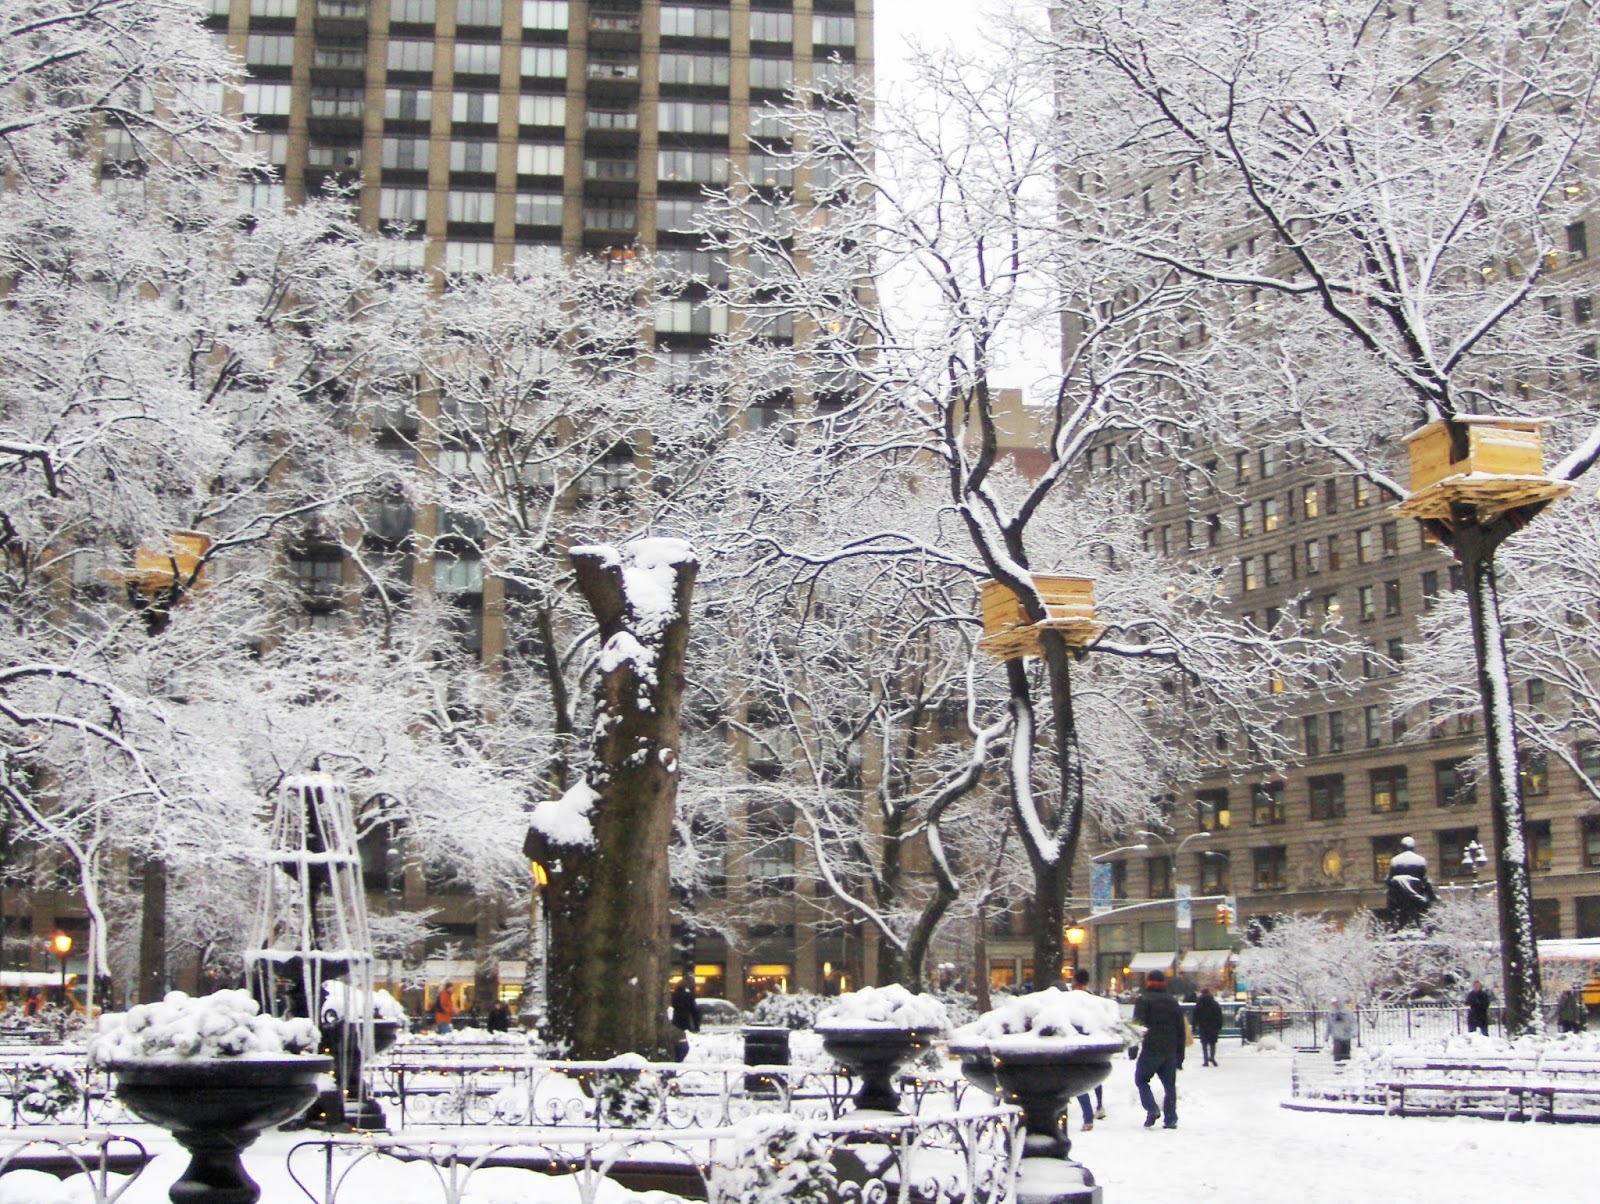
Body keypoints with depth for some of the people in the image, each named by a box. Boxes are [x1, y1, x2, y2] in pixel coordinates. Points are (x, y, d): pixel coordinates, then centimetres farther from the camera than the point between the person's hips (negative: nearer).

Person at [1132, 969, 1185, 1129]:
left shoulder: (1144, 1000, -2)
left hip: (1151, 1050, -5)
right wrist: (1180, 1056, 20)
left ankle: (1152, 1109, -12)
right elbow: (1181, 1032, 17)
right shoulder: (1173, 1003, 15)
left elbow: (1138, 1024, -12)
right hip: (1170, 1052, 5)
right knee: (1170, 1084, 10)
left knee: (1141, 1079, 6)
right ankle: (1171, 1119, 6)